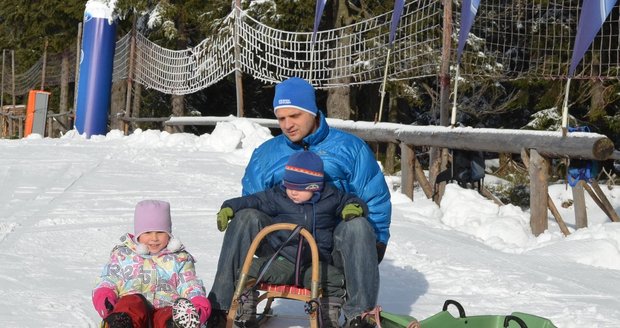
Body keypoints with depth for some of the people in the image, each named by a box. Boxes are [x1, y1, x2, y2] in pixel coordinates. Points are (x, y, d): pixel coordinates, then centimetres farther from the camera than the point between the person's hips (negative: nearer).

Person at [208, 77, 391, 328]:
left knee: (358, 226, -35)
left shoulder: (349, 148, 6)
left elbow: (375, 197, 5)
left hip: (332, 244, -2)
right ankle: (221, 305, -22)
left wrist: (376, 241, -1)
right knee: (245, 217, -23)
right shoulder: (266, 154, 14)